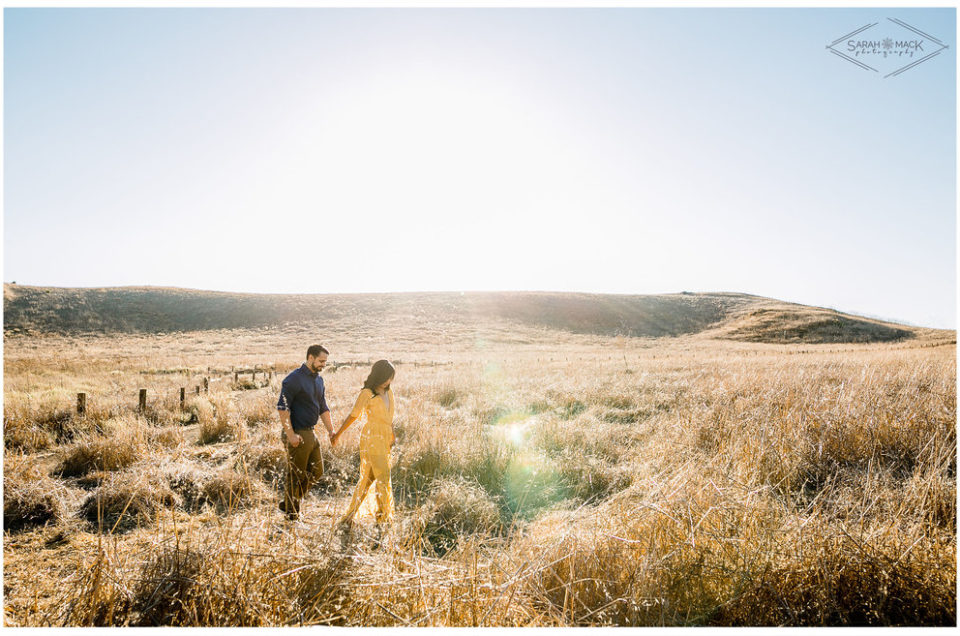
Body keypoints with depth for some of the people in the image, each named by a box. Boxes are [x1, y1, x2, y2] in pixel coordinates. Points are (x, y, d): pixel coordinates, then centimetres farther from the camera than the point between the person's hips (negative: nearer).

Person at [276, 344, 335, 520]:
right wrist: (290, 434, -22)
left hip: (310, 433, 9)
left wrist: (330, 430, 14)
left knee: (316, 471, 13)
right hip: (297, 435, -9)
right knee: (296, 476, 1)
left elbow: (323, 407, 21)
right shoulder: (294, 379, -13)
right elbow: (282, 408, -18)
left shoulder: (318, 380, 14)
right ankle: (292, 514, 16)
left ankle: (288, 503, 26)